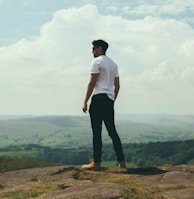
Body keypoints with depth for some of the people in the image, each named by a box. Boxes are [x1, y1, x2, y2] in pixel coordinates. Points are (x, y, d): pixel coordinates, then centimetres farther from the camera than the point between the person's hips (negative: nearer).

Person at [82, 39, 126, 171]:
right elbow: (117, 86, 20)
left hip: (99, 98, -8)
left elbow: (92, 83, -11)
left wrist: (85, 102, -10)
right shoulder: (113, 64, 21)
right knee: (112, 131, 10)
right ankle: (121, 162, 9)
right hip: (109, 100, 8)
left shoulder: (97, 61, -3)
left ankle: (96, 163, -5)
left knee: (97, 131, -6)